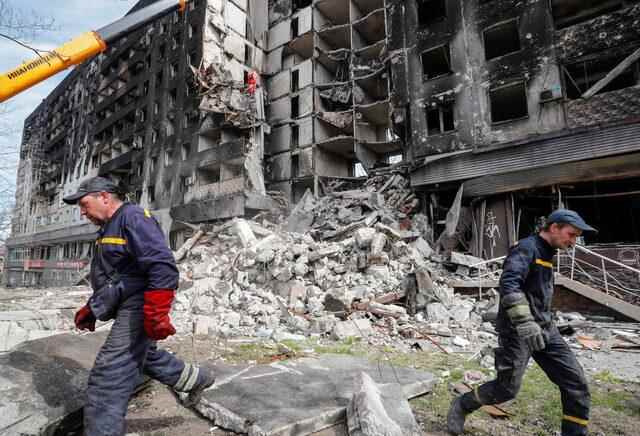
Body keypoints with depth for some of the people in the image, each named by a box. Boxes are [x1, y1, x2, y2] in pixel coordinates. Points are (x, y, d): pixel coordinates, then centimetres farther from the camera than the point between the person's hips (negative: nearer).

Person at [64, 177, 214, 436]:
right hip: (128, 308, 11)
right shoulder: (109, 229, 17)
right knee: (144, 356, 26)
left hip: (138, 307, -11)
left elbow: (163, 268, -27)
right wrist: (91, 308, 21)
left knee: (108, 377, -8)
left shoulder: (133, 218, -16)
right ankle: (196, 379, 42)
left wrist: (156, 315, -30)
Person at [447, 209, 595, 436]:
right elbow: (509, 284, -31)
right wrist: (524, 322, -39)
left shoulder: (546, 253, 16)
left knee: (576, 383, 4)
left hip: (544, 329, 9)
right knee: (507, 389, -2)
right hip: (517, 330, -9)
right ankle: (461, 405, 20)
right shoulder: (526, 248, -14)